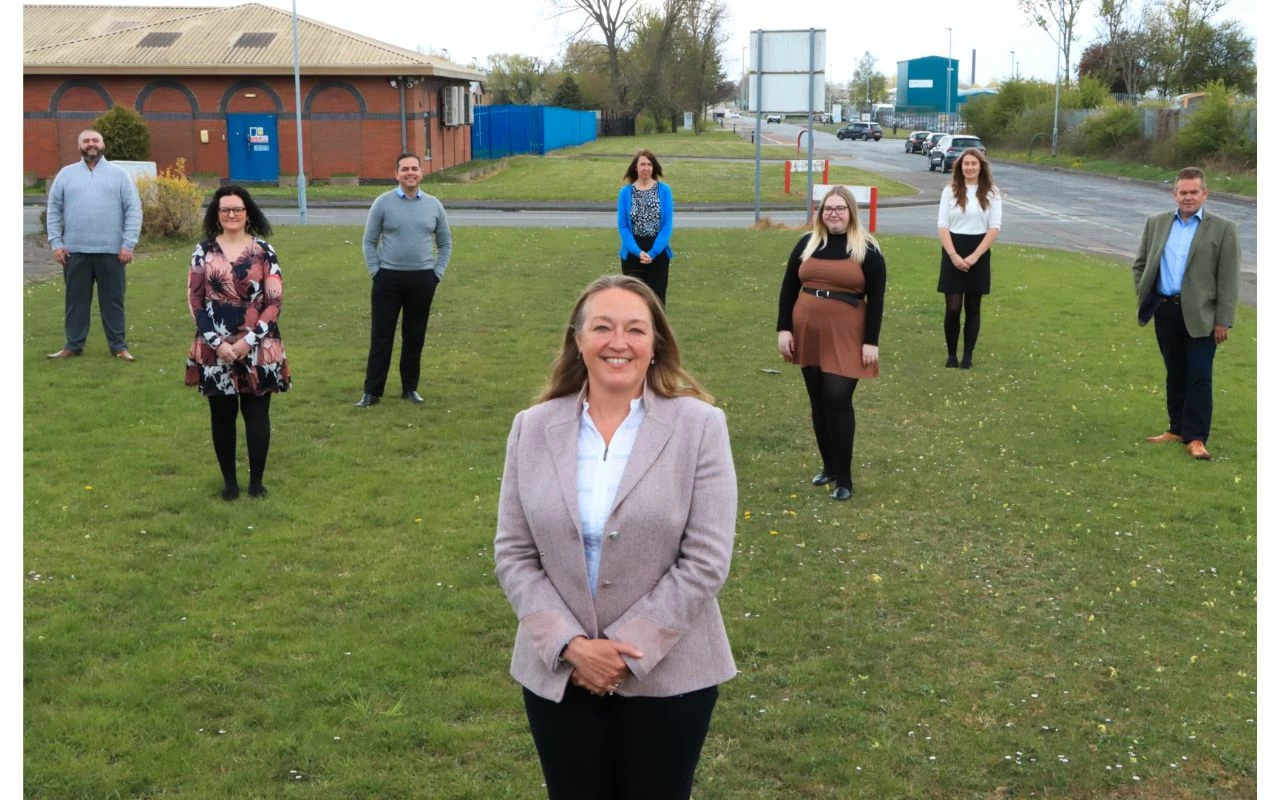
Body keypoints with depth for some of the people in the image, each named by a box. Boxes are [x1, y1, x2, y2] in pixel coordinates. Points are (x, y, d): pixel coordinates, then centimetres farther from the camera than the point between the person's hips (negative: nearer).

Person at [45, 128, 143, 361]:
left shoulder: (119, 174, 5)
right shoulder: (66, 174, 9)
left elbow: (133, 210, 0)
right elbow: (54, 210, 9)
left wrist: (128, 244, -8)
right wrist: (56, 243, 0)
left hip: (111, 250, -1)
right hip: (75, 251, 1)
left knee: (113, 300, 4)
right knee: (76, 300, 7)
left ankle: (118, 346, 10)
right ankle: (73, 345, 16)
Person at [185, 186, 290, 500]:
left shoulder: (263, 251, 0)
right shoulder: (204, 251, 3)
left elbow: (275, 301, -3)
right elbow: (195, 300, 1)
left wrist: (249, 340, -12)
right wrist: (217, 342, -10)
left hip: (258, 348, -1)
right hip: (215, 349, 1)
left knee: (257, 414, 4)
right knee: (222, 415, 8)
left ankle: (256, 480, 16)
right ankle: (229, 480, 20)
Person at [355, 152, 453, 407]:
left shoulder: (433, 205, 5)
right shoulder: (383, 203, -3)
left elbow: (445, 243, 13)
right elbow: (369, 241, 2)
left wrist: (437, 273, 4)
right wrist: (375, 272, -5)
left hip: (422, 279, 2)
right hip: (388, 278, -2)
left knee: (415, 337, 9)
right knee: (381, 336, 1)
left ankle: (410, 388, 20)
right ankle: (372, 391, 7)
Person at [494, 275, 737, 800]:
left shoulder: (699, 426, -7)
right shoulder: (533, 429, 1)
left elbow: (705, 561, -11)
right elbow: (513, 554, -1)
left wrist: (630, 650, -15)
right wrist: (569, 644, -13)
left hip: (668, 674, -2)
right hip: (558, 673, 2)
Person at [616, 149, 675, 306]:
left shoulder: (664, 190, -1)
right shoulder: (626, 192, 0)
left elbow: (668, 224, -5)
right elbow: (622, 226, -3)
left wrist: (653, 252, -15)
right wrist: (638, 252, -15)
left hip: (658, 251, 0)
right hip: (633, 253, 0)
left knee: (657, 297, 3)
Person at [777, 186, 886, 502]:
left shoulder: (867, 249, -2)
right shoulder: (807, 243, 6)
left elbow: (876, 299, -2)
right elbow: (788, 288, 9)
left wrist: (871, 342, -7)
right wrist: (784, 329, 2)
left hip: (845, 338, -4)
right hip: (807, 334, 4)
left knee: (837, 400, -10)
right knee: (818, 402, 10)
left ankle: (844, 479, -1)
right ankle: (829, 466, 25)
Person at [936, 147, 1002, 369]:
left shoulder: (991, 193, 1)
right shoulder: (950, 191, 1)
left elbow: (994, 228, -2)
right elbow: (942, 226, -2)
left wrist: (975, 256, -13)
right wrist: (953, 255, -14)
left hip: (979, 254, 1)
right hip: (953, 253, 0)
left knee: (973, 307, 7)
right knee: (953, 307, -4)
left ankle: (968, 355, 16)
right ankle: (951, 354, 10)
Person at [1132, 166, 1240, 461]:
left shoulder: (1223, 229, -3)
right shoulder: (1156, 223, 9)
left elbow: (1229, 280, -5)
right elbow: (1139, 264, 17)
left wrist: (1223, 321, -9)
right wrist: (1144, 298, 6)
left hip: (1200, 315, -4)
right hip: (1165, 310, 4)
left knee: (1199, 377, -3)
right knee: (1175, 374, 13)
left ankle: (1195, 438, -1)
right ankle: (1177, 429, 23)